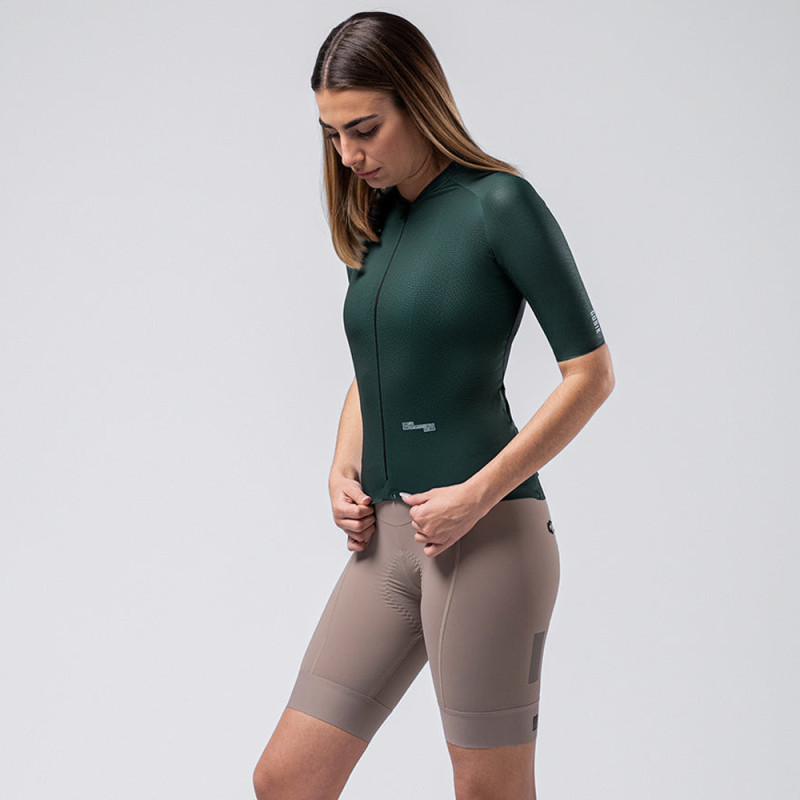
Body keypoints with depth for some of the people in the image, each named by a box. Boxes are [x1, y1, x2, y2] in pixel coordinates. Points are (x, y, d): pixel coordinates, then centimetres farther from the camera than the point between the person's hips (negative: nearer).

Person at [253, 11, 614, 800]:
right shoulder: (375, 223, 14)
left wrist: (478, 494, -14)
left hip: (488, 533, -7)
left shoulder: (499, 202, -7)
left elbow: (591, 370, -9)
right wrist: (343, 473, 7)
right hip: (387, 540, 7)